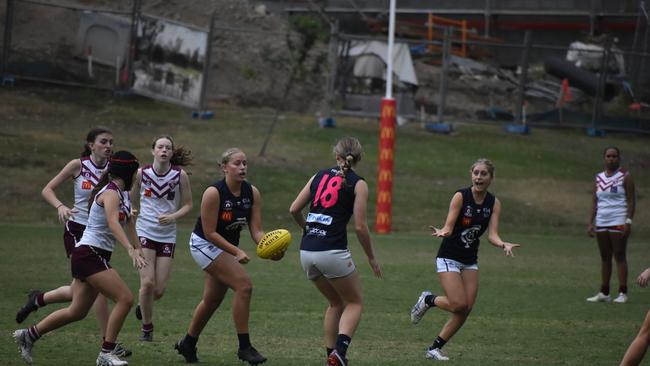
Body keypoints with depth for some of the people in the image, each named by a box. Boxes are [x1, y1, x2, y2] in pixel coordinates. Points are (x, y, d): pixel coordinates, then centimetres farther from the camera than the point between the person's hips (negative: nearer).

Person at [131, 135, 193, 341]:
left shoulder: (180, 175, -4)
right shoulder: (141, 173, -2)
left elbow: (188, 205, 3)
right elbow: (133, 201, 14)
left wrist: (173, 216, -14)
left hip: (167, 236, 1)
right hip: (145, 233, -1)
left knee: (159, 290, -1)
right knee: (147, 282, -15)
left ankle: (143, 307, 35)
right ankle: (147, 328, 4)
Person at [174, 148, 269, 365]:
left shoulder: (252, 193, -8)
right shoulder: (214, 193, -25)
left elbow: (256, 230, -10)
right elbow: (210, 233, -22)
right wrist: (237, 252, -27)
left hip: (227, 247, 7)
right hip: (204, 245, -7)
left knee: (212, 300, 18)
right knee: (244, 285, -21)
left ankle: (188, 345, 38)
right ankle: (244, 347, -15)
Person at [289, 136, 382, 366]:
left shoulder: (320, 176, 13)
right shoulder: (358, 184, 0)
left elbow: (294, 210, 12)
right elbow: (360, 226, -5)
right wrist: (371, 258, 7)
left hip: (306, 252, 5)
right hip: (332, 251, -5)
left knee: (335, 303, 23)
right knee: (354, 303, 10)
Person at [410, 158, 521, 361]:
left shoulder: (494, 203, -2)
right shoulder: (461, 196, -15)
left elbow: (492, 234, -10)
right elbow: (449, 226, -21)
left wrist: (504, 245, -32)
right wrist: (442, 232, -44)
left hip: (470, 261, 6)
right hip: (449, 258, -5)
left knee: (466, 309, -3)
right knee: (459, 305, -18)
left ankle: (435, 348, 9)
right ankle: (428, 300, 12)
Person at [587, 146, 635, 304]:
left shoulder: (625, 177, 0)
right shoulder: (599, 178, 14)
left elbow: (631, 201, -4)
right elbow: (594, 202, 14)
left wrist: (628, 221, -14)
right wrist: (591, 222, 6)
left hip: (619, 222, -5)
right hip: (601, 223, 5)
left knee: (619, 256, -7)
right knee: (605, 258, 7)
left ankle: (623, 293, -8)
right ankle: (604, 293, 10)